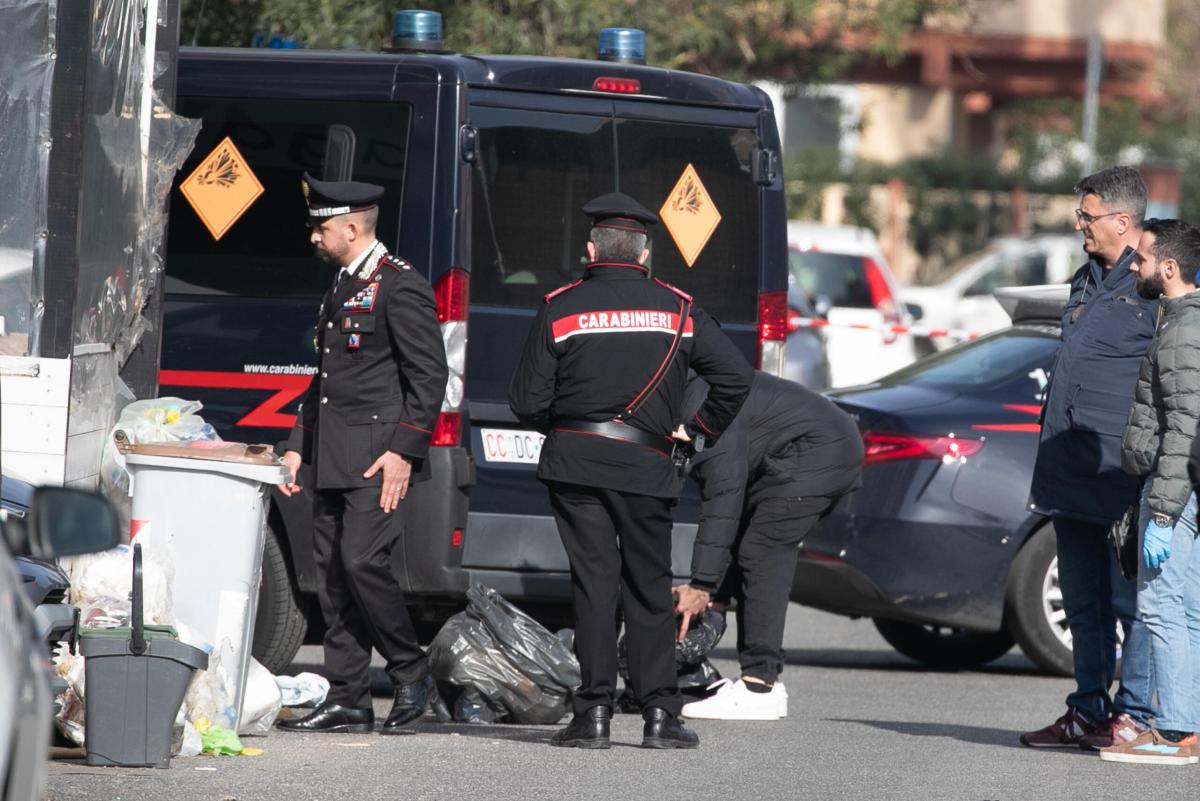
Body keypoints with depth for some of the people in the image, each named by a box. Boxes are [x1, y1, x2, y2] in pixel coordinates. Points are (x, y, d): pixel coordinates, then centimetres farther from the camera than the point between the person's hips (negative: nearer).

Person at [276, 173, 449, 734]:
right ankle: (347, 702, 8)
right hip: (333, 458, 9)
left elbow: (429, 375, -13)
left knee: (363, 561, -16)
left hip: (376, 457, -9)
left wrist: (403, 451, -18)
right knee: (332, 575, 5)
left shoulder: (400, 287, -10)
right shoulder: (341, 287, 19)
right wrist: (298, 447, 20)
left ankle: (411, 673, 2)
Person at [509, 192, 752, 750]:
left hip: (575, 463, -1)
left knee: (593, 584, 1)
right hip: (644, 467, 1)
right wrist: (697, 428, 13)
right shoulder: (676, 309, 4)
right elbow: (735, 376, 0)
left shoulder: (561, 310, 0)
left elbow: (527, 401, -2)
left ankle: (594, 712, -2)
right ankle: (659, 714, 4)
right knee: (649, 590, 8)